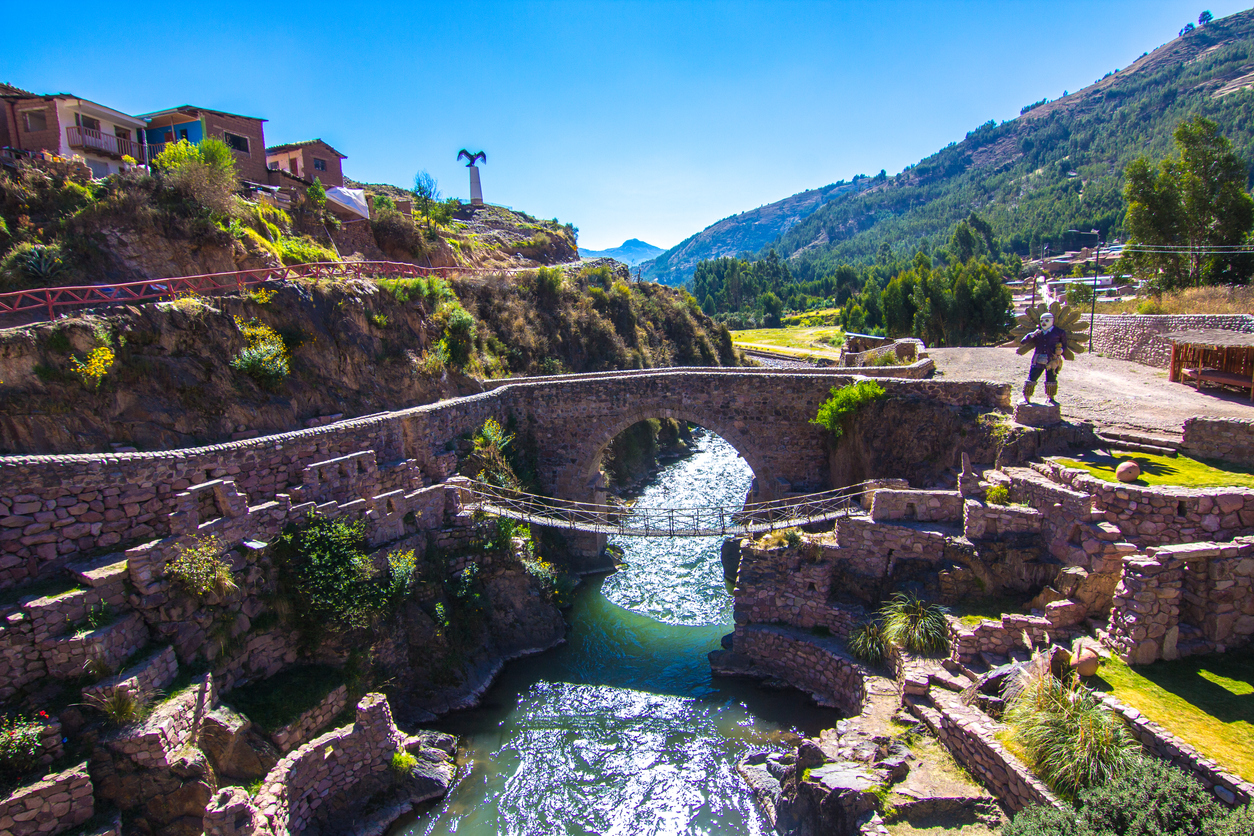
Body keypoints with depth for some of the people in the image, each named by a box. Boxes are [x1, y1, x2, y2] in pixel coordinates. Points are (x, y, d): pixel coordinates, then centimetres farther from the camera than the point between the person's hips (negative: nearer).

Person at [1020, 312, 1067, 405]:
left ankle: (1051, 398, 25)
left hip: (1052, 361, -1)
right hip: (1038, 360, 1)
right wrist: (1032, 335, -10)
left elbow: (1064, 345, 14)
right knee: (1031, 379, -4)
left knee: (1051, 381, 6)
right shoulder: (1037, 333, 12)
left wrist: (1060, 350, -8)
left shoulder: (1059, 332, 7)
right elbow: (1023, 342, 4)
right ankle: (1026, 398, 8)